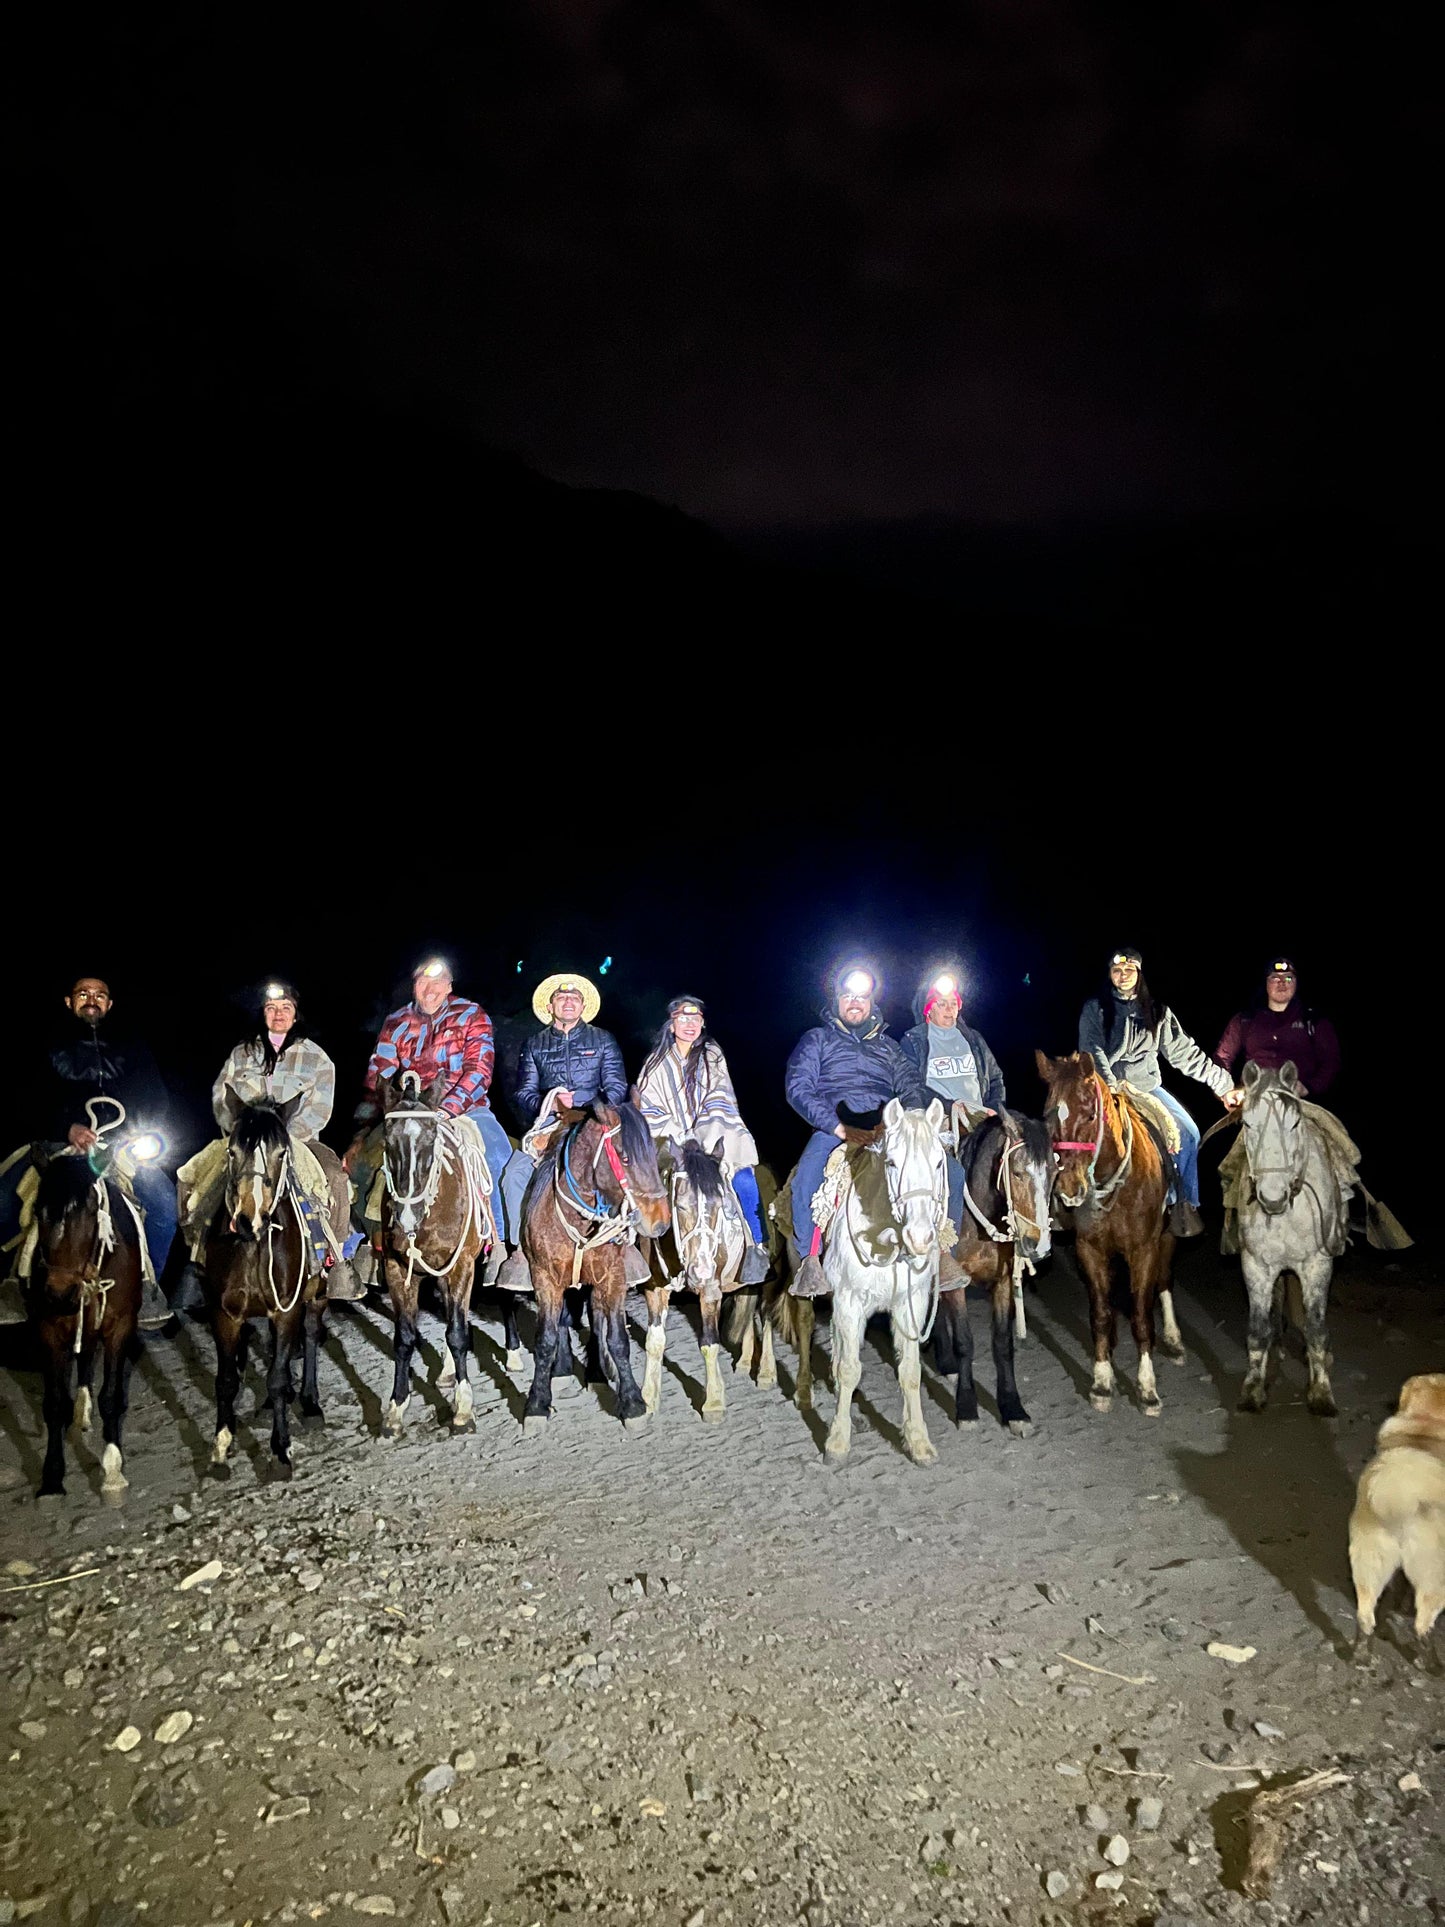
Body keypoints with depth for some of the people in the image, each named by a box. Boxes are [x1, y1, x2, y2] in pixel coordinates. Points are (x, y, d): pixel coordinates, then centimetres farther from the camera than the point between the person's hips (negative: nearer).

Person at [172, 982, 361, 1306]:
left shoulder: (316, 1057, 4)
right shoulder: (242, 1053, 12)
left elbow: (318, 1109, -4)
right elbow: (221, 1097, 10)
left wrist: (285, 1136, -16)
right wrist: (237, 1129, -7)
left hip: (296, 1140, -2)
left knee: (334, 1178, -29)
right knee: (192, 1177, -17)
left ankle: (335, 1260, -16)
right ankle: (195, 1263, -7)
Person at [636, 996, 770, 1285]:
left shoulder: (712, 1055, 8)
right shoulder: (657, 1064, 9)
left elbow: (718, 1102, -1)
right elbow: (649, 1109, 3)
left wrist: (706, 1140, -14)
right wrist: (680, 1139, -11)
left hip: (713, 1138, 0)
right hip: (675, 1141, 0)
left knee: (744, 1180, -23)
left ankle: (757, 1246, -10)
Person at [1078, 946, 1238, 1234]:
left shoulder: (1157, 1011, 11)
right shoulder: (1095, 1009, 3)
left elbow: (1184, 1052, 9)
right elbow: (1092, 1050, -8)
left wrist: (1222, 1083, 4)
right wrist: (1111, 1085, -25)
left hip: (1149, 1087, 3)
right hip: (1108, 1089, -3)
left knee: (1189, 1132, -12)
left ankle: (1184, 1205, -1)